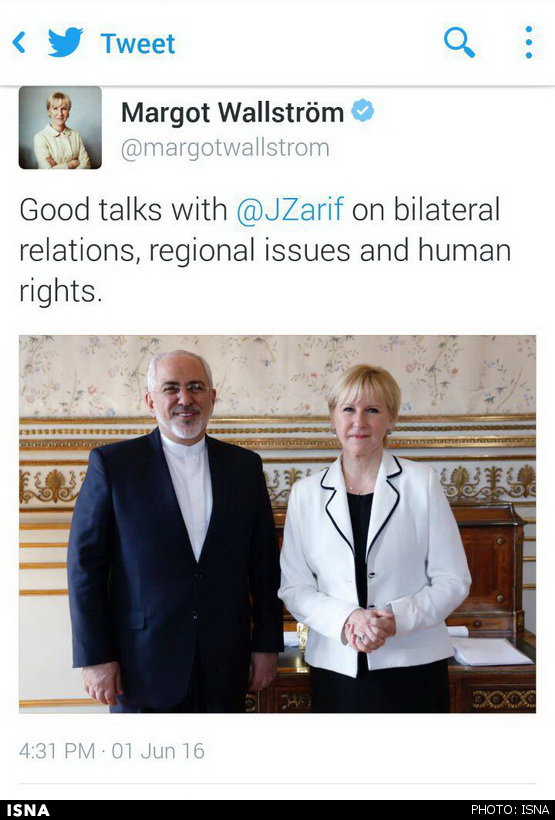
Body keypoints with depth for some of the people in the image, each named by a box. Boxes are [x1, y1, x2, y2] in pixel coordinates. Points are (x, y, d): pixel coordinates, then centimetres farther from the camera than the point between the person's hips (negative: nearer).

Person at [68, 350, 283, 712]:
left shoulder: (245, 465, 5)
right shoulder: (112, 462, -4)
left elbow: (264, 563, 7)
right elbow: (86, 565, -4)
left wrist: (267, 644, 6)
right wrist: (95, 656, -7)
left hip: (226, 665, 3)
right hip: (143, 665, -2)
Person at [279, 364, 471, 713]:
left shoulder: (422, 482, 0)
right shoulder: (306, 493, 4)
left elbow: (454, 580, -1)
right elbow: (294, 586, 2)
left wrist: (397, 618, -16)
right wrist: (345, 620, -15)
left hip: (413, 665, -1)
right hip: (336, 667, 1)